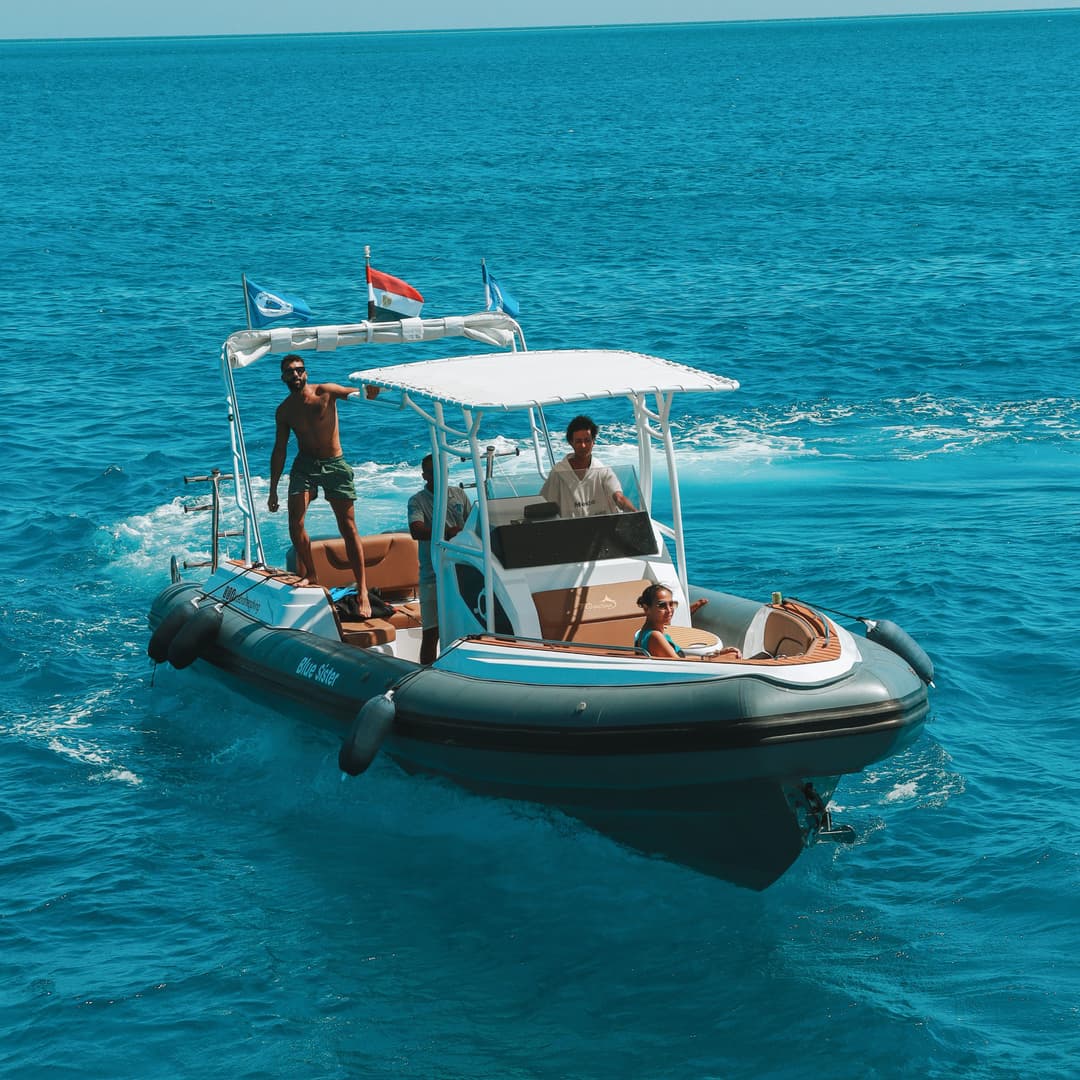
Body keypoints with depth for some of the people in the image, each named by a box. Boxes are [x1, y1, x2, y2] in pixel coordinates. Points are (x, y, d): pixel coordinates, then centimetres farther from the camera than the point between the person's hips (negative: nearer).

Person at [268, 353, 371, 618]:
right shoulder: (284, 411, 3)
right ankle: (310, 575, 3)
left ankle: (362, 589, -3)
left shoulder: (325, 392, -7)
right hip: (304, 465, 3)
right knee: (295, 520, -15)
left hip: (334, 465, -3)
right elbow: (279, 450, 10)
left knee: (348, 527, -4)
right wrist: (273, 490, 10)